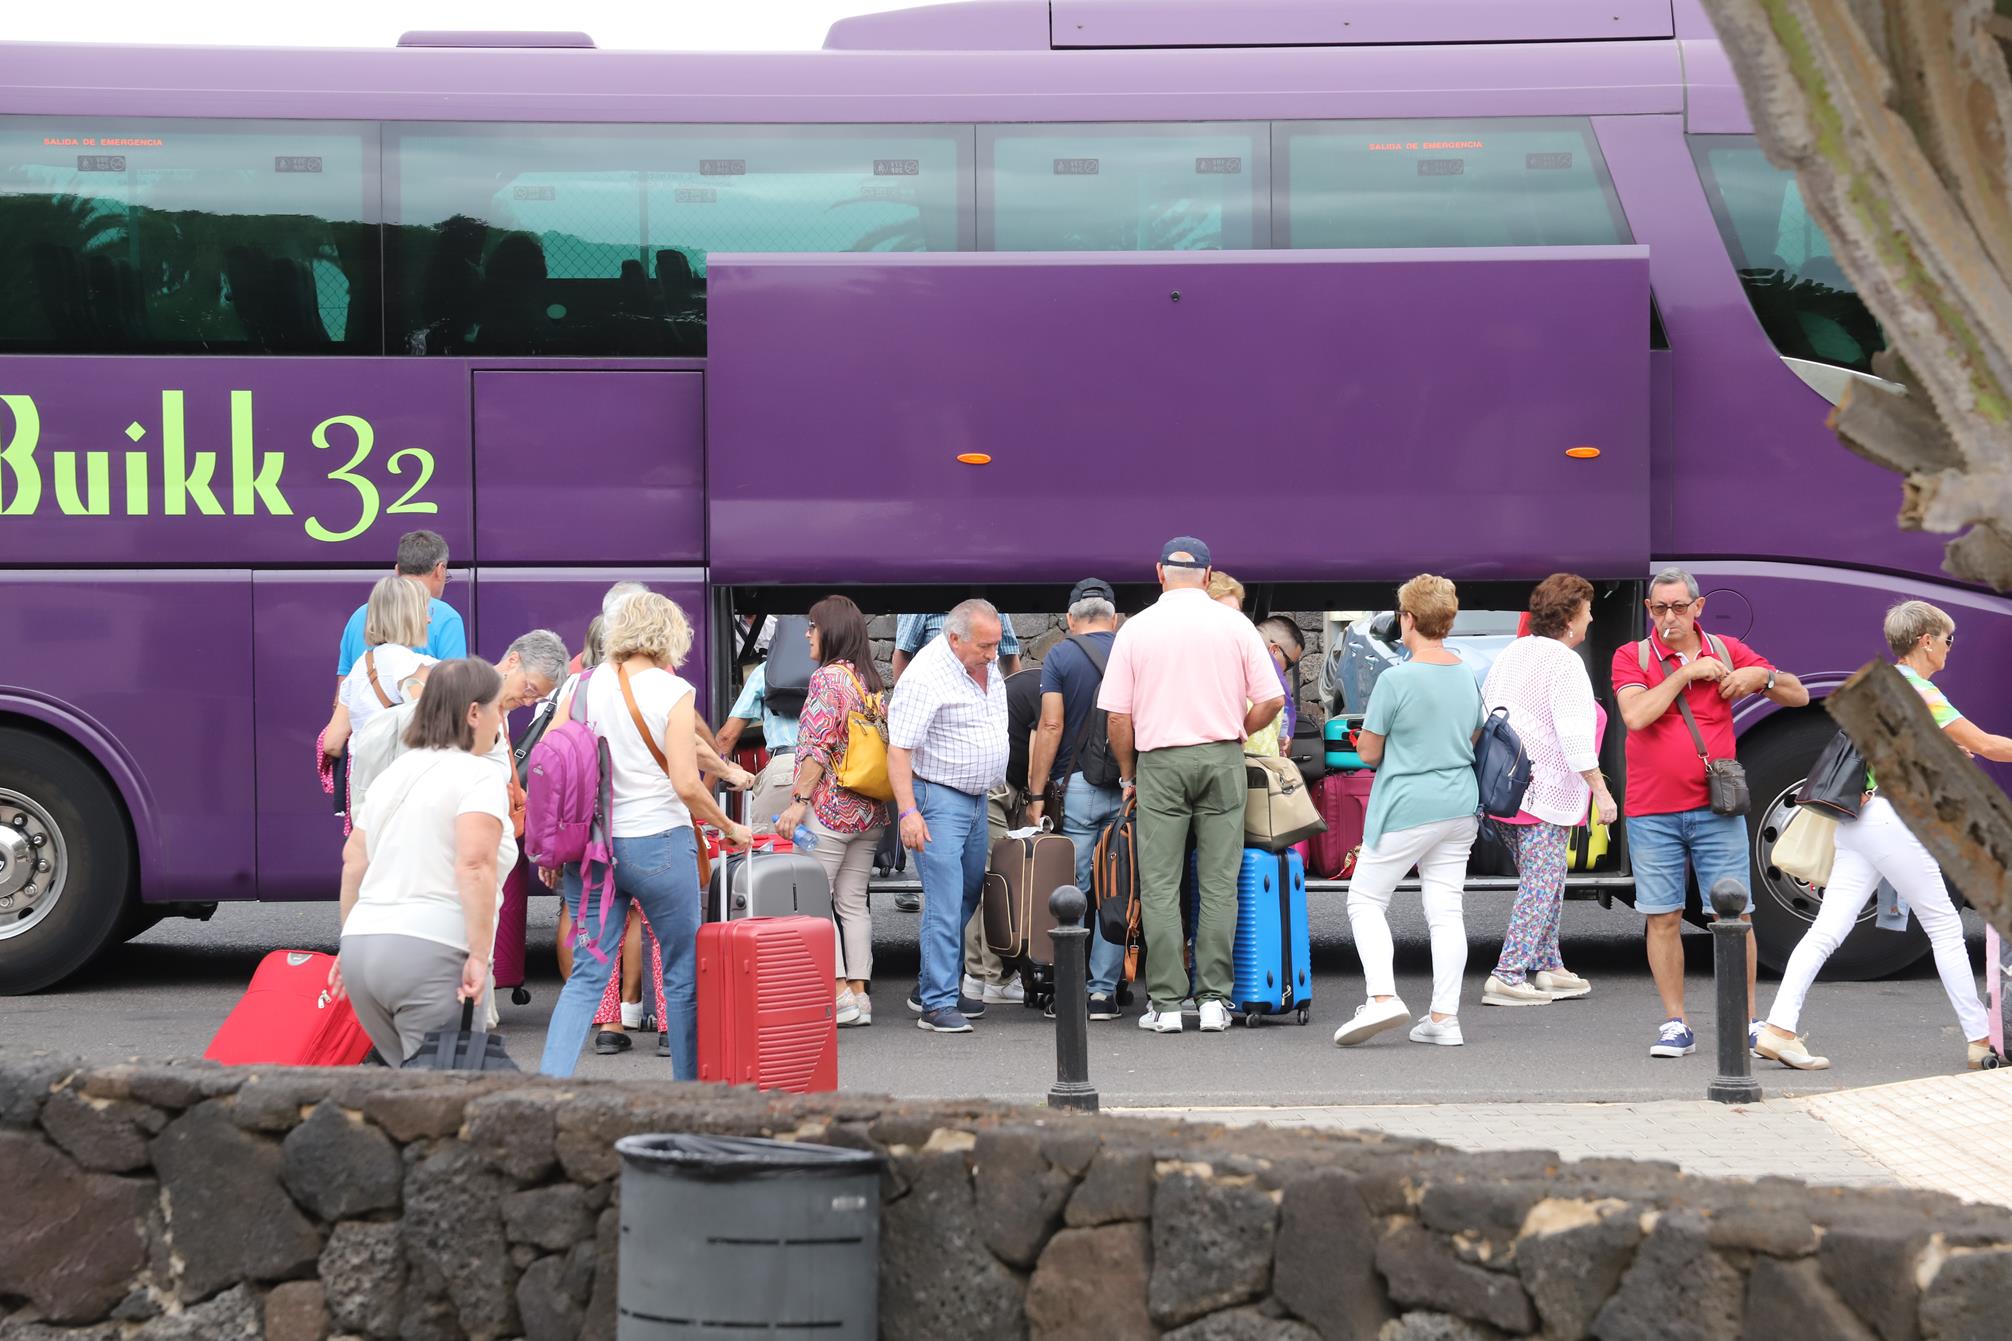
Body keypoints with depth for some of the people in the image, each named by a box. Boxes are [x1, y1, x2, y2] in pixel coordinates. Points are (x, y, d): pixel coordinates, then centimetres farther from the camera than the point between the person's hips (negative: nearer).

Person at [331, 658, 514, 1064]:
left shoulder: (394, 773, 19)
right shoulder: (478, 775, -5)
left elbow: (353, 860, 21)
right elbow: (474, 864, -18)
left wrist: (351, 945, 27)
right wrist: (479, 957, -18)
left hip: (362, 946, 8)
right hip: (432, 952, -8)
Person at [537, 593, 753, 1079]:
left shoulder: (582, 688, 4)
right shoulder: (671, 692, -9)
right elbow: (686, 785, -13)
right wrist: (729, 828, 3)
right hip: (658, 846, -4)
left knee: (587, 975, 6)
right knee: (683, 974, 10)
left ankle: (549, 1081, -8)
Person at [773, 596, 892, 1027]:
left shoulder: (827, 678, -11)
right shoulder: (871, 682, 13)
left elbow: (817, 748, -18)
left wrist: (798, 801, -18)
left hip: (829, 809, -8)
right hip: (869, 813, 8)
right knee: (854, 903, 10)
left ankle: (839, 994, -10)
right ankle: (860, 993, 8)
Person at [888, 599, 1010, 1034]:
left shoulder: (988, 665, 7)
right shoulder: (926, 676, -19)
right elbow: (899, 748, -20)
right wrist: (907, 812, -26)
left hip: (976, 799, 9)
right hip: (937, 799, -9)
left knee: (968, 897, 13)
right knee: (945, 904, -13)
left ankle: (934, 987, 23)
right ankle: (937, 1003, -12)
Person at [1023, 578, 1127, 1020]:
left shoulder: (1060, 657, -1)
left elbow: (1051, 726, -7)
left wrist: (1037, 793, -4)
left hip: (1077, 785, -2)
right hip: (1128, 785, 2)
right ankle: (1103, 991, 4)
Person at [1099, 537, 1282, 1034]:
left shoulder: (1137, 629, 0)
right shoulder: (1235, 625, 2)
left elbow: (1118, 716, -1)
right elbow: (1271, 700, 0)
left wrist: (1128, 772, 12)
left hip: (1160, 762, -1)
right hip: (1222, 759, 1)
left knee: (1160, 887, 2)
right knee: (1219, 885, 4)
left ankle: (1165, 1002, -1)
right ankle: (1214, 998, 2)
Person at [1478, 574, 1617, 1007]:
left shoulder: (1513, 654, 15)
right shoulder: (1565, 663, -12)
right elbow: (1575, 735, -19)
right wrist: (1600, 790, -18)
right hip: (1543, 790, -9)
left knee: (1543, 880, 18)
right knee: (1542, 883, -6)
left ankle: (1546, 967, 20)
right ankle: (1508, 975, -11)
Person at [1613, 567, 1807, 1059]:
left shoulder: (1727, 651, 7)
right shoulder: (1632, 657, 2)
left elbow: (1799, 695, 11)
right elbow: (1635, 715, -16)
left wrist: (1761, 676, -9)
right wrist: (1687, 673, -12)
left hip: (1716, 810, 1)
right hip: (1652, 812, -1)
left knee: (1735, 916, -2)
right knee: (1662, 918, 1)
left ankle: (1747, 1021, 7)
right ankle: (1675, 1025, 8)